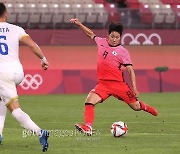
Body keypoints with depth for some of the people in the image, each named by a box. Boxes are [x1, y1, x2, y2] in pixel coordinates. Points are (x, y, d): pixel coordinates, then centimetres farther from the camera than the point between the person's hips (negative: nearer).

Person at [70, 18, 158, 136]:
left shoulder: (122, 51, -5)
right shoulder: (101, 42, 7)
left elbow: (131, 70, -5)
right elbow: (91, 34, 28)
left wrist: (134, 89, -11)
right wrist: (79, 24, 24)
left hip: (118, 83, -3)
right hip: (103, 84, 3)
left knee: (136, 106, 3)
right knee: (89, 101, -21)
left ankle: (146, 108, 39)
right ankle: (88, 127, -26)